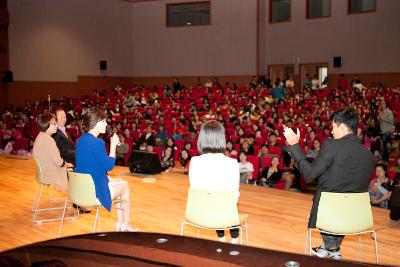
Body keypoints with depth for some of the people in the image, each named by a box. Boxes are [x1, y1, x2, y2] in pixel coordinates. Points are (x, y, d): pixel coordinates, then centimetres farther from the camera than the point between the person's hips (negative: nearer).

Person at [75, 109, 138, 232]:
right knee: (124, 186, 16)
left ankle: (120, 223, 31)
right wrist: (113, 145, -10)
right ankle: (126, 225, 30)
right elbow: (109, 165, -18)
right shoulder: (97, 142, -23)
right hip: (94, 191, -9)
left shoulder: (81, 140, 6)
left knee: (120, 183, 27)